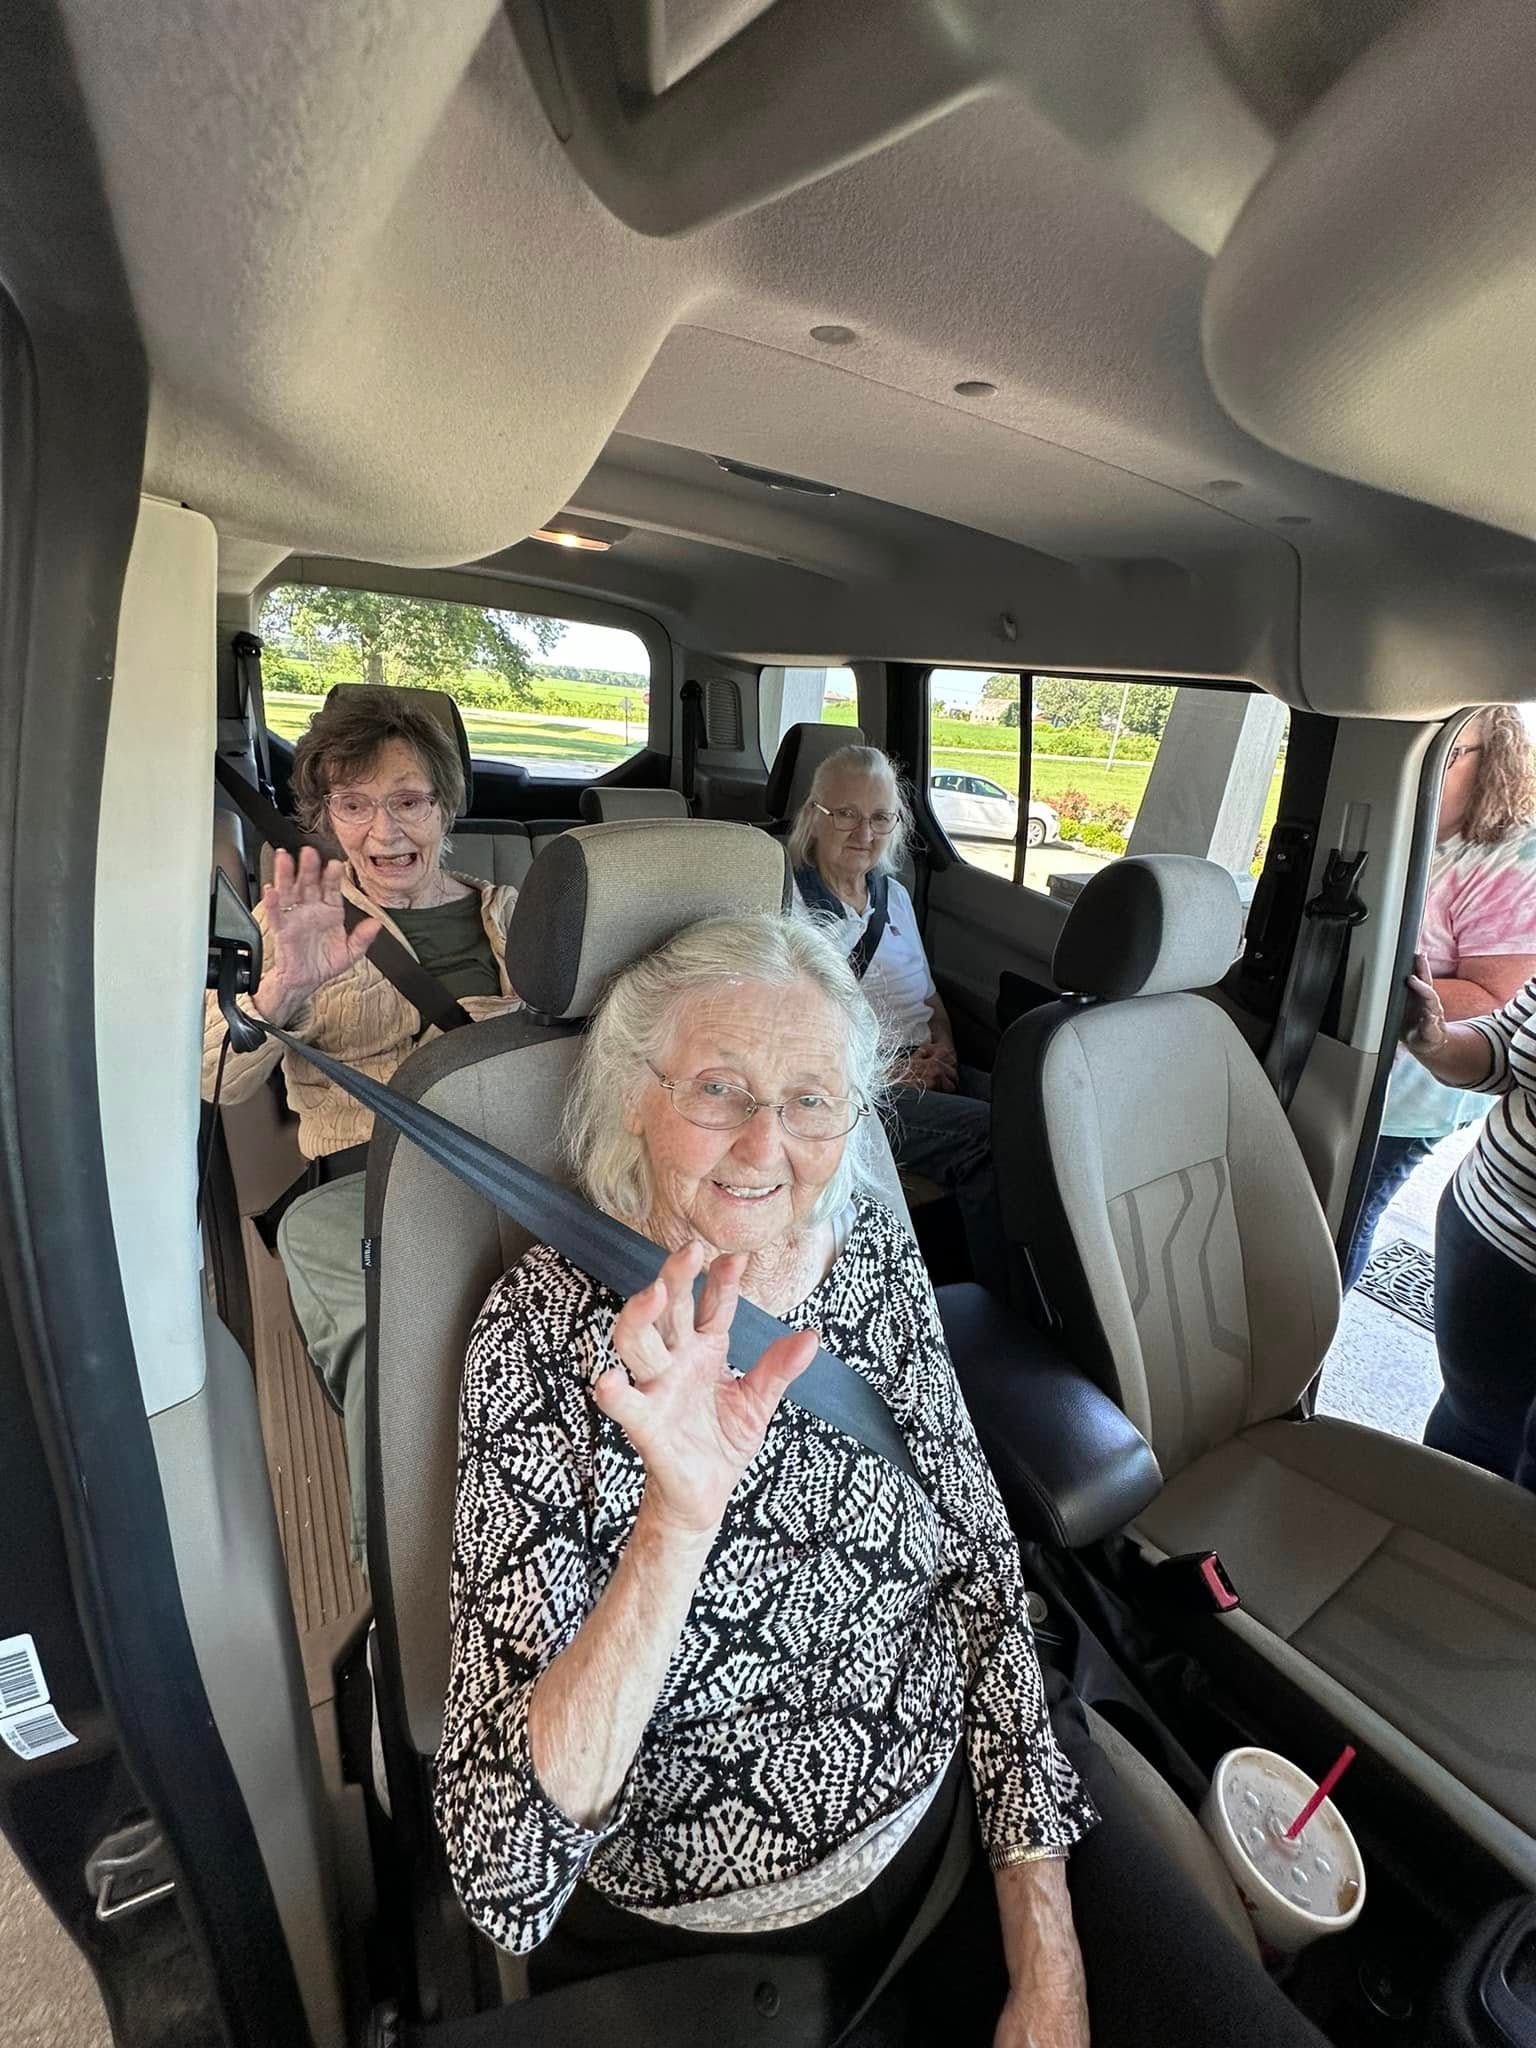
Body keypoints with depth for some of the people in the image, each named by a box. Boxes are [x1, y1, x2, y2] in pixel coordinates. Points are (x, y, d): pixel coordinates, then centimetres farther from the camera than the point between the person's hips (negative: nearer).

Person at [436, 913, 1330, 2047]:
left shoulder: (874, 1252, -7)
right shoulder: (549, 1329, -19)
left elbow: (980, 1571, -1)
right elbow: (506, 1854, -21)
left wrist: (1047, 1957, -5)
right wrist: (675, 1521, -37)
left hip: (967, 1810, 3)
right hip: (703, 1940, -2)